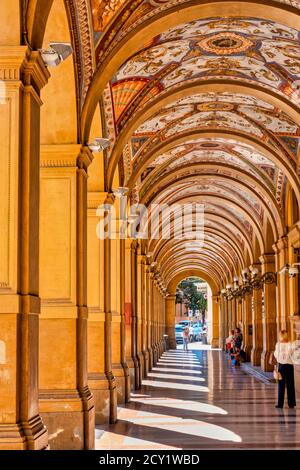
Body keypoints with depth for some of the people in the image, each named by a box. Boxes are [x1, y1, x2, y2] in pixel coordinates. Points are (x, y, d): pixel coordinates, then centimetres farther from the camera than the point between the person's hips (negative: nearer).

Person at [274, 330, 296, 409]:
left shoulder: (278, 344, -8)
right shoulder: (291, 344, -8)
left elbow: (276, 354, -2)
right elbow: (293, 354, -7)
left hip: (281, 365, 0)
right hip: (289, 365, 1)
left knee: (281, 385, 6)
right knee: (290, 385, 8)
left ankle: (280, 403, 6)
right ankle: (291, 403, 10)